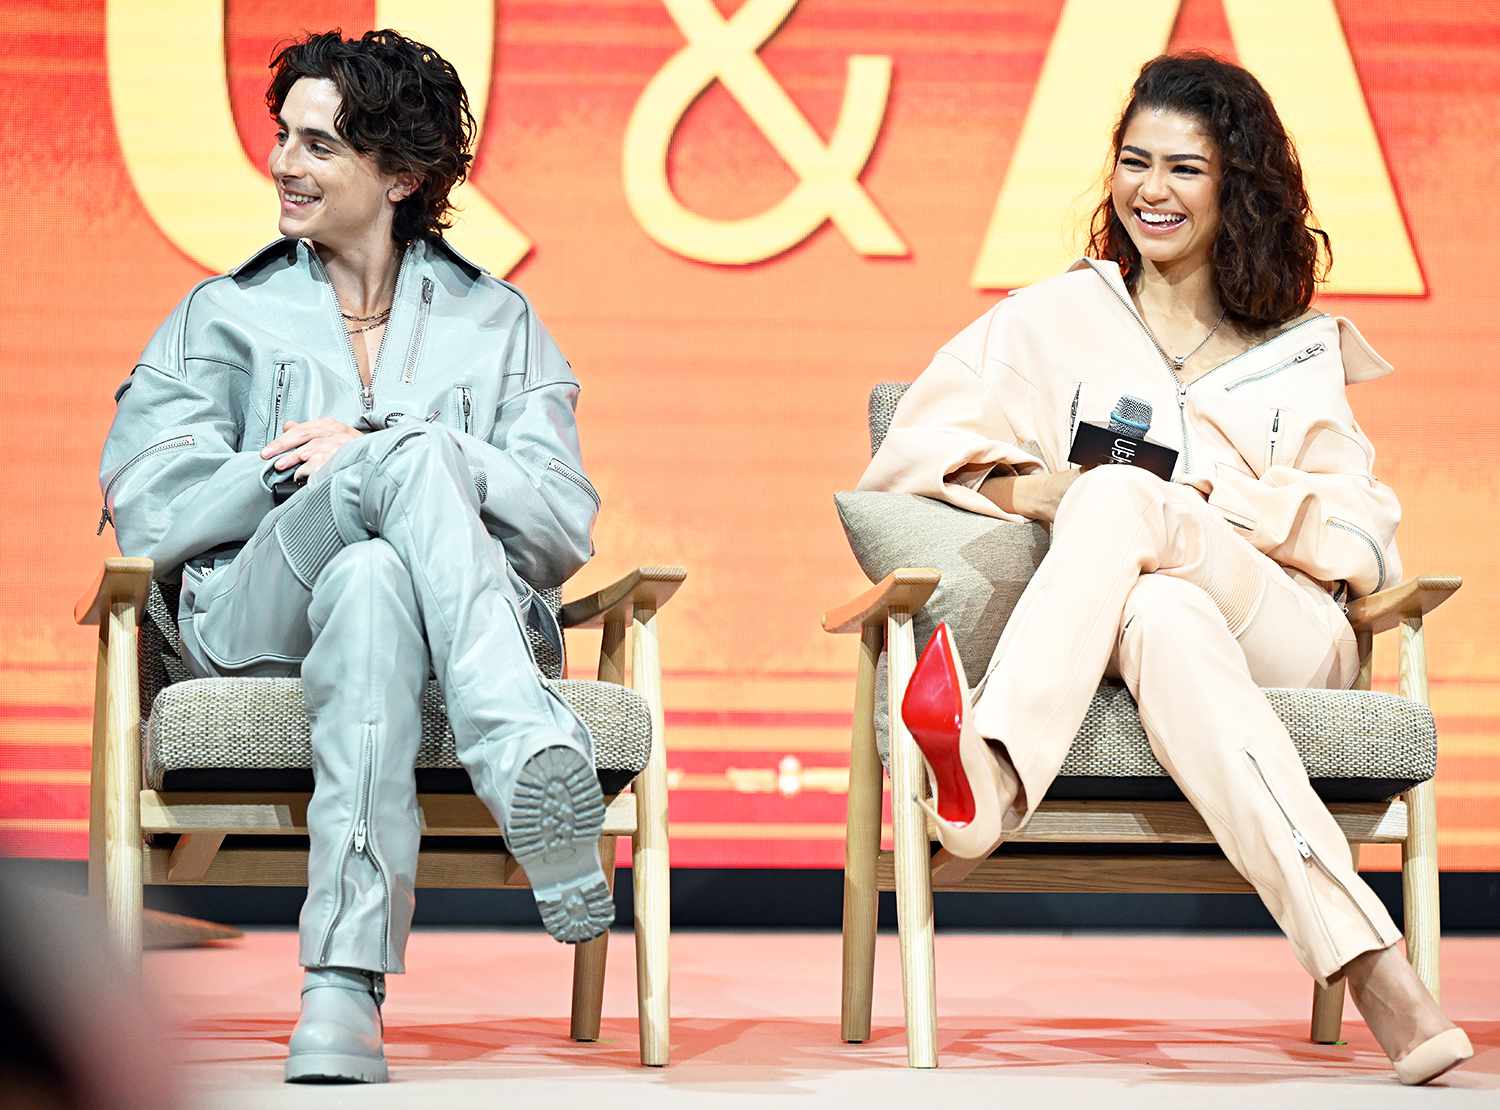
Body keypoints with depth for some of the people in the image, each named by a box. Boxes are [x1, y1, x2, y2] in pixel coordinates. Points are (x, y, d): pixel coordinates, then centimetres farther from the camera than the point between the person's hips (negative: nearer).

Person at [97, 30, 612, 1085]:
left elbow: (567, 531, 6)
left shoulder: (498, 324, 21)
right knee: (410, 457, -34)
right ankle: (533, 762, -57)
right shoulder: (228, 316, 22)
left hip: (471, 618, 1)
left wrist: (369, 447, -7)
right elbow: (146, 519, 7)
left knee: (368, 582, -39)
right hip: (254, 614, -1)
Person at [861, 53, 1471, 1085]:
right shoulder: (1062, 318, 24)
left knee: (1119, 498, -32)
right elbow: (911, 449, 13)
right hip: (1118, 631, 0)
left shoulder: (1304, 349, 24)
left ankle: (990, 780, -59)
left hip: (1284, 632, 0)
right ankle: (1373, 969, -56)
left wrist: (1217, 504, -5)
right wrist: (1032, 486, -8)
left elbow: (1363, 541, 13)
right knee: (1162, 617, -40)